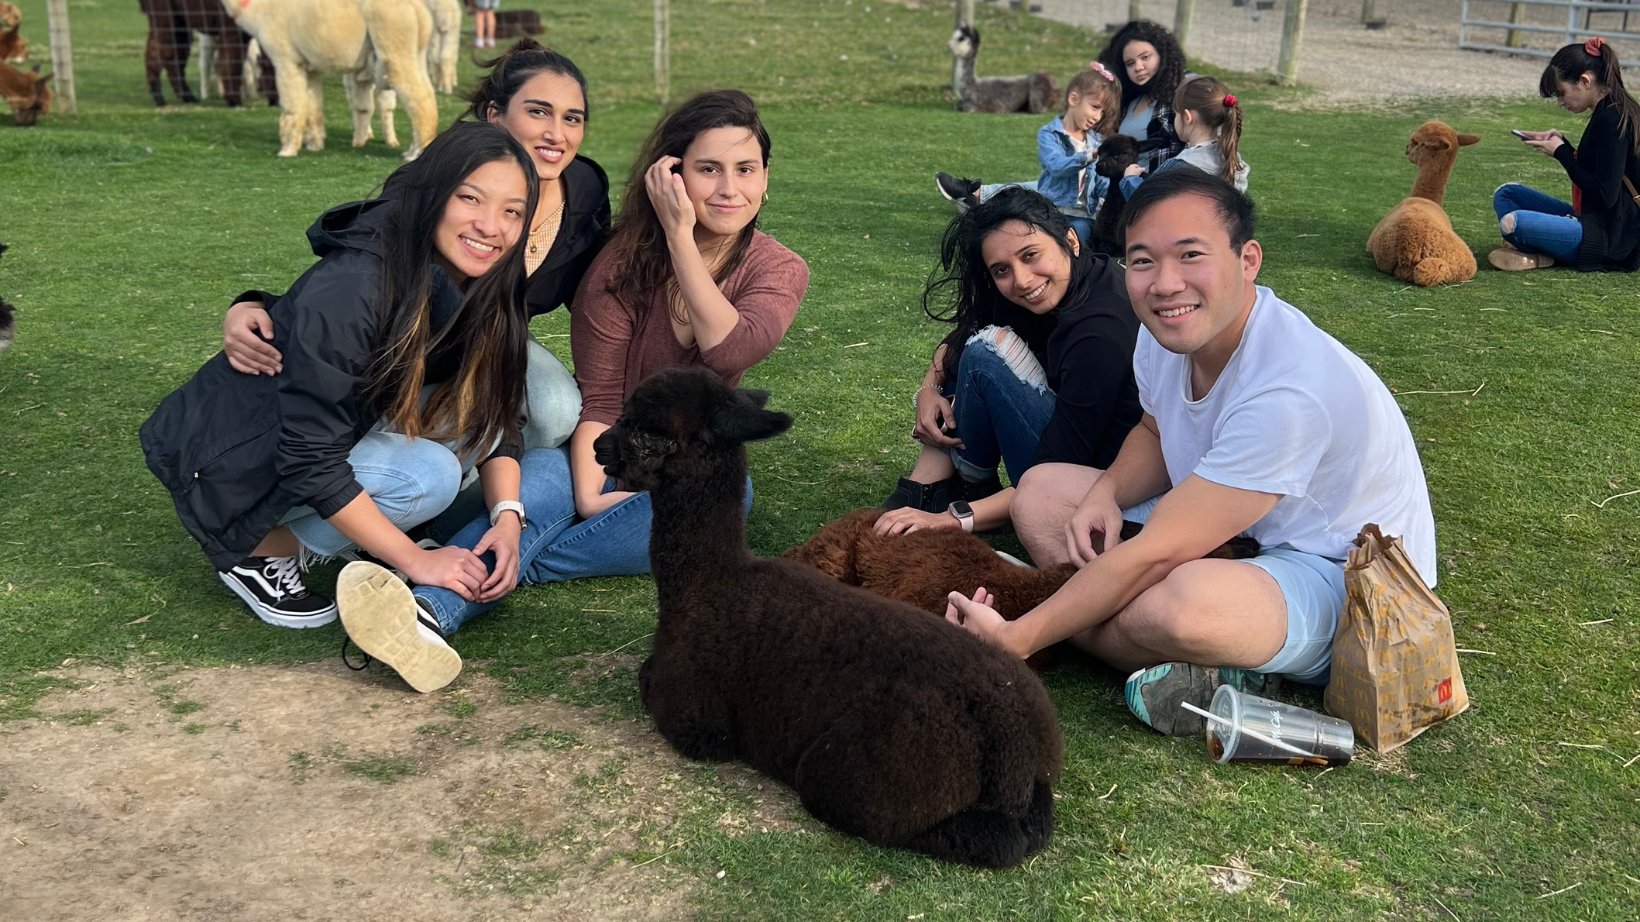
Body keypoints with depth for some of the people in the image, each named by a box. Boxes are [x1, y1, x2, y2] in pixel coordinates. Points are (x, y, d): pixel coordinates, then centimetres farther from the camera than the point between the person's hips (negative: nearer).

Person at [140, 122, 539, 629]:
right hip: (233, 467, -7)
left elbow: (497, 419, -2)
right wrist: (415, 559, -29)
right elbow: (310, 463, -30)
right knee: (426, 474, -27)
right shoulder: (345, 292, -30)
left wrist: (507, 518, -19)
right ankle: (261, 549, -7)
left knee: (472, 413, -11)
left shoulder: (482, 295, -7)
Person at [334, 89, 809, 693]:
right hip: (604, 456, -1)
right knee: (539, 479, -35)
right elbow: (597, 395, -12)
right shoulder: (625, 262, -7)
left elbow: (731, 351, -25)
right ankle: (428, 613, -62)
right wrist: (589, 494, -28)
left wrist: (681, 239, -25)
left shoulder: (779, 271, -3)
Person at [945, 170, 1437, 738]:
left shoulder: (1289, 391, -32)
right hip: (1242, 540, 10)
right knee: (1042, 491, 2)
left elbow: (1154, 555, -31)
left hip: (1347, 584, -10)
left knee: (1184, 602, -42)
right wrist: (1106, 494, -7)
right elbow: (1156, 432, 16)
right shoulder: (1168, 334, -7)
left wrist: (1015, 639, -27)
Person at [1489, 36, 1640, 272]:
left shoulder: (1614, 119, -18)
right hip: (1596, 219, 11)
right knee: (1506, 194, 11)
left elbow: (1605, 196, -21)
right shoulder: (1611, 112, 11)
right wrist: (1561, 142, 7)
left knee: (1512, 222, -31)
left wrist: (1561, 152, -12)